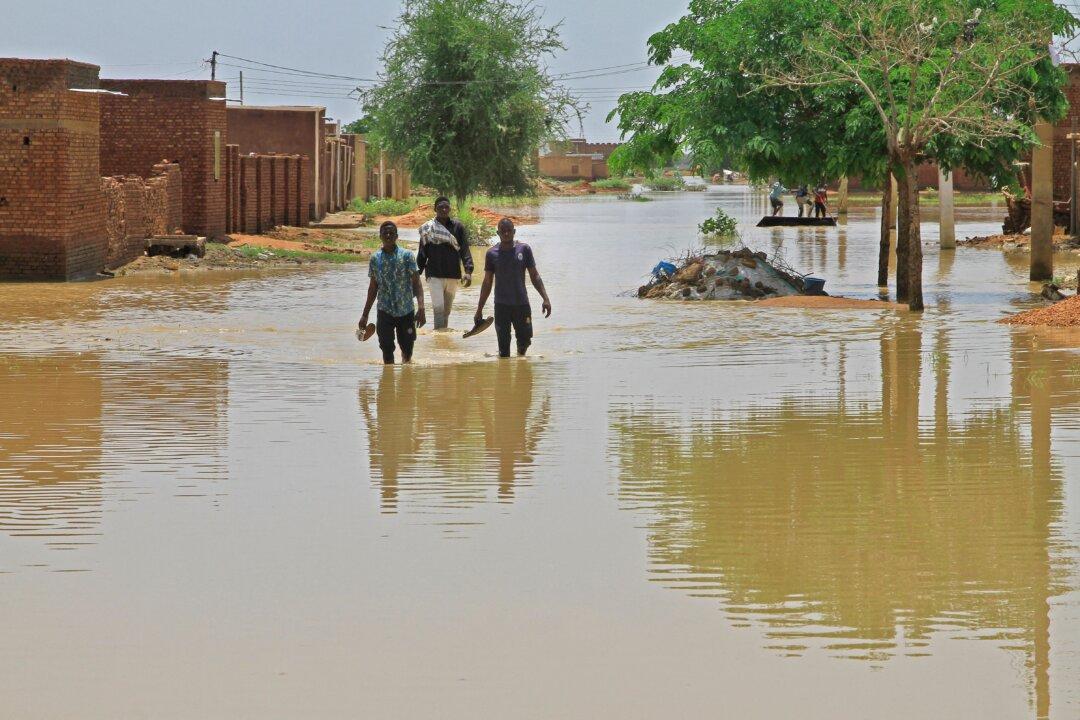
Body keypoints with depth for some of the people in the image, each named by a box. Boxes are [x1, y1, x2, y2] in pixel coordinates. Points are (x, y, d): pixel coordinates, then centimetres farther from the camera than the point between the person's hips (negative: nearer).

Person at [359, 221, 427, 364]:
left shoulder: (407, 256, -5)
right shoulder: (375, 258, 3)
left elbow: (416, 283, -8)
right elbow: (373, 288, 11)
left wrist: (421, 308, -21)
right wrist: (365, 314, 12)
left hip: (406, 311, -1)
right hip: (385, 311, 1)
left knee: (407, 353, 10)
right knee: (387, 353, -4)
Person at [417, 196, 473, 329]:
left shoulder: (458, 227, 2)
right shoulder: (428, 228, 1)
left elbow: (465, 250, -3)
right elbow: (422, 253, 5)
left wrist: (468, 271, -15)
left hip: (453, 275, 2)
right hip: (434, 275, -2)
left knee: (447, 310, 12)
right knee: (438, 308, -14)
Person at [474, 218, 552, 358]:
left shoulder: (524, 250, 1)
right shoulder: (492, 254, 1)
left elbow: (534, 276, 5)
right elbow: (487, 283, 8)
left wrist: (545, 298, -5)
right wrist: (479, 309, 9)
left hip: (522, 304, 1)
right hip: (501, 305, 0)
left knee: (525, 340, 6)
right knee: (503, 347, -3)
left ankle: (521, 356, 37)